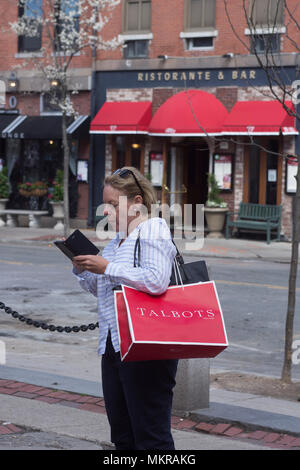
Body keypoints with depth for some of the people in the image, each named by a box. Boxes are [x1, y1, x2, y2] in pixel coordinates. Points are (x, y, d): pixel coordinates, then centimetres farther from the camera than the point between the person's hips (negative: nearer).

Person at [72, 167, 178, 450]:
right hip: (113, 347, 9)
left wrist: (107, 267, -19)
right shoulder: (117, 240, 19)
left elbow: (157, 281, -26)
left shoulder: (153, 230, -9)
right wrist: (82, 269, 9)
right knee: (122, 436, 13)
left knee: (150, 437, -7)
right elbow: (102, 289, 29)